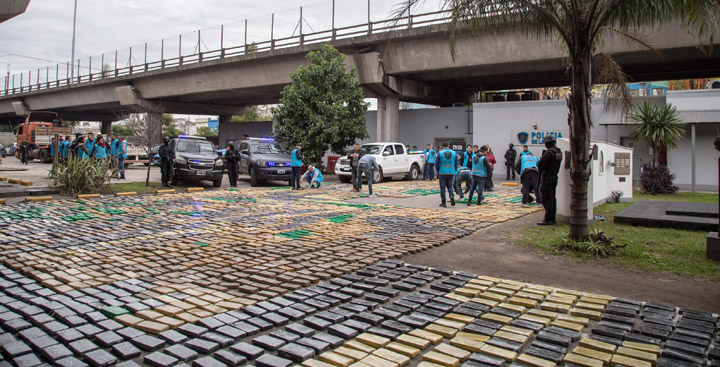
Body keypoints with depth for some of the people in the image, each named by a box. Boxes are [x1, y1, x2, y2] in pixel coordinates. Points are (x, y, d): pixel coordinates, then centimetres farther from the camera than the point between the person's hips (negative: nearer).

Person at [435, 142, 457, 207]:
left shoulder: (440, 153, -3)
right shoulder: (454, 153, 5)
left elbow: (437, 164, 0)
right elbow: (456, 164, 7)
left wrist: (438, 172, 17)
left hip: (442, 173, -2)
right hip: (451, 173, 2)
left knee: (442, 188, 5)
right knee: (449, 186, 17)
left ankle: (443, 203, 6)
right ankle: (452, 196, -10)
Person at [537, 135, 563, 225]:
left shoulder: (549, 152, -19)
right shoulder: (559, 152, 10)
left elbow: (541, 165, -19)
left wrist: (538, 163, 3)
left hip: (548, 178, -9)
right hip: (554, 176, 9)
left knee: (547, 199, -5)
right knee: (552, 199, 15)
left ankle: (548, 219, -4)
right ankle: (552, 218, 21)